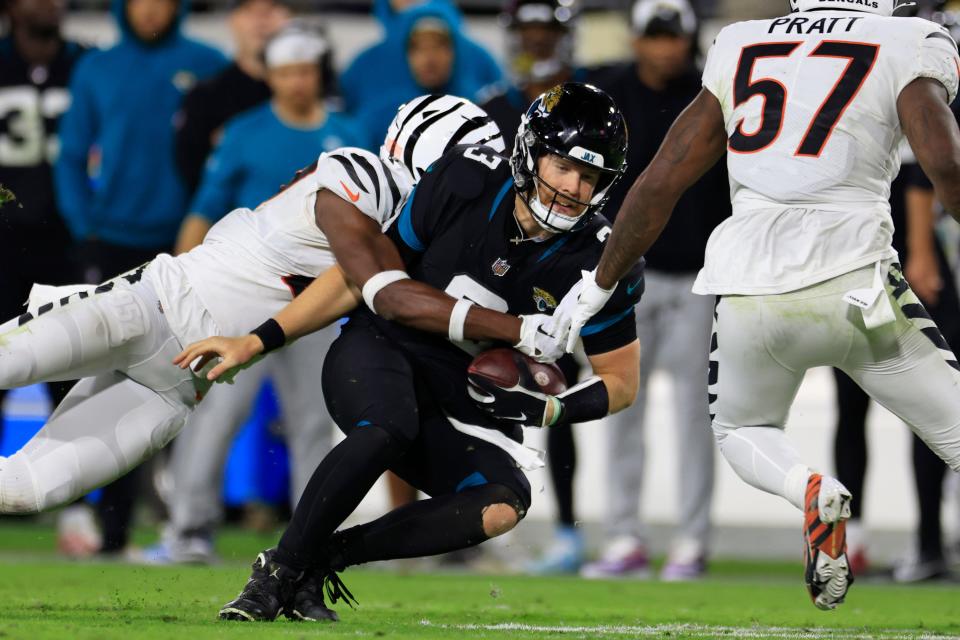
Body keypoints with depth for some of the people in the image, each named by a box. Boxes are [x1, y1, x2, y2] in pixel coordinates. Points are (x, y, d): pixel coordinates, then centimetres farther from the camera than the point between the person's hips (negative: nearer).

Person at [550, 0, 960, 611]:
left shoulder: (739, 50, 16)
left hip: (748, 295, 3)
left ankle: (810, 490, -3)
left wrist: (598, 285, 28)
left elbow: (659, 184, 18)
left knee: (741, 429, 29)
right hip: (851, 281, -3)